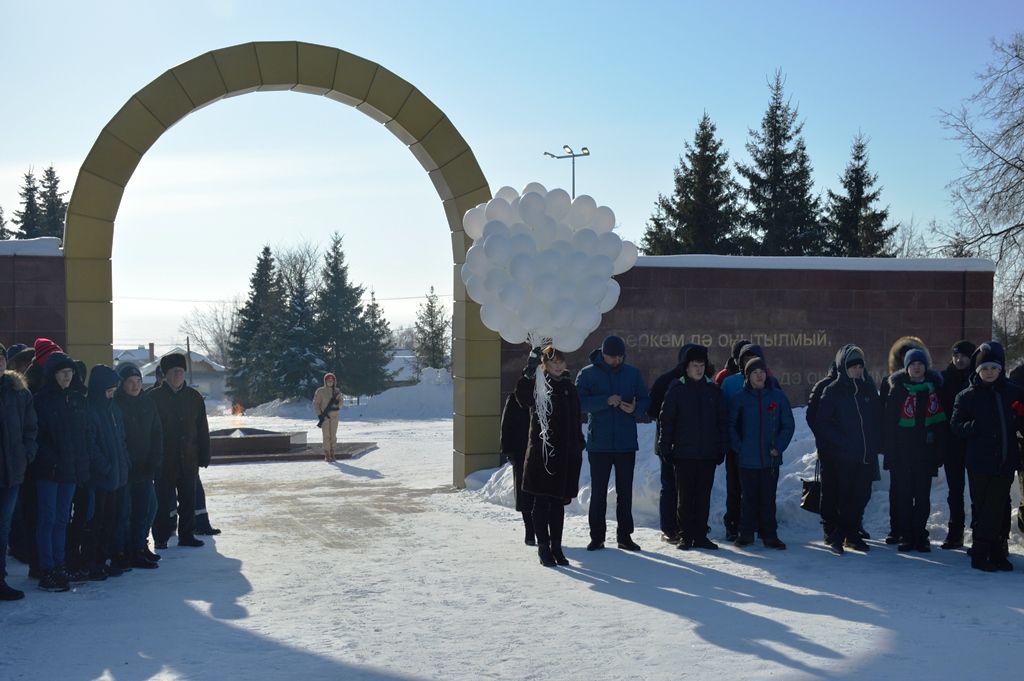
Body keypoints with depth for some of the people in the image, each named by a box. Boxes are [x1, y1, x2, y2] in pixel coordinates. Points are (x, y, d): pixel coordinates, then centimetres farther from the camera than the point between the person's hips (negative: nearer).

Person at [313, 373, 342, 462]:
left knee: (333, 435, 2)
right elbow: (316, 404, -4)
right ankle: (327, 455, -4)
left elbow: (341, 403, 4)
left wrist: (337, 402, -19)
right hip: (324, 416, -3)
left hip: (334, 416, 3)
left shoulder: (337, 391, 7)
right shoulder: (320, 391, -4)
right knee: (326, 435, -7)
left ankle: (332, 453, 12)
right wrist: (319, 415, -12)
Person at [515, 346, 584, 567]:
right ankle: (544, 547, 8)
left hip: (566, 455, 5)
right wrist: (530, 371, -37)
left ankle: (556, 547, 19)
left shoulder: (568, 387, 13)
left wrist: (579, 446, 14)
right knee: (542, 502, 1)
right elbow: (523, 397, -29)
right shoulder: (537, 385, -5)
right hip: (542, 454, -5)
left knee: (559, 503, 11)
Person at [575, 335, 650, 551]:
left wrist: (635, 408, -14)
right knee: (598, 491, 2)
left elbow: (645, 400, 9)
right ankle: (597, 536, 10)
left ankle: (625, 535, 14)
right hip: (599, 443, -2)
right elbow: (580, 401, -11)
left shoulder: (633, 373, 7)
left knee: (625, 491, 7)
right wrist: (606, 401, -22)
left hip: (626, 442, 2)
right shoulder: (588, 373, -1)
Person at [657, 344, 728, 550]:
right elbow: (666, 420, 0)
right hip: (684, 454, -2)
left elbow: (723, 421, 10)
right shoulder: (677, 389, 0)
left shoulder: (713, 390, 8)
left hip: (708, 454, 2)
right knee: (685, 497, 3)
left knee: (704, 497, 6)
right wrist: (665, 448, -5)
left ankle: (700, 535, 13)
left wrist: (722, 448, 4)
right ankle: (685, 536, 10)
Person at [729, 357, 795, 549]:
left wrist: (778, 447, -4)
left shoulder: (777, 396, 2)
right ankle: (746, 533, 15)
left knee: (768, 498, 5)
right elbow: (731, 425, 7)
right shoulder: (740, 398, 0)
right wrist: (738, 447, -4)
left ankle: (769, 535, 11)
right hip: (747, 460, 0)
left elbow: (789, 425, 6)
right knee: (748, 497, 6)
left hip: (771, 459, 1)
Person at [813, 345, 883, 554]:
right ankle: (836, 536, 5)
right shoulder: (832, 392, -2)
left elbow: (878, 419, 16)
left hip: (867, 456, 5)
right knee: (843, 497, -4)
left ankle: (852, 534, 20)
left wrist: (876, 445, 5)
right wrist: (841, 442, -13)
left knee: (861, 496, 8)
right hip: (841, 457, -5)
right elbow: (821, 423, -6)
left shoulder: (869, 390, 11)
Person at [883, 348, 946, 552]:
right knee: (904, 495, 2)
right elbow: (888, 422, -2)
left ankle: (920, 534, 12)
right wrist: (890, 450, -7)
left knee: (923, 496, 4)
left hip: (925, 453, 1)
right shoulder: (897, 389, 0)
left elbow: (941, 420, 8)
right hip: (902, 454, -1)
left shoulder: (934, 386, 5)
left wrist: (938, 449, 2)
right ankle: (905, 535, 9)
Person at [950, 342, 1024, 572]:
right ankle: (980, 554, 6)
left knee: (1001, 508, 6)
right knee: (984, 508, -1)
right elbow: (956, 426, 1)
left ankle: (998, 551, 17)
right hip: (980, 462, -2)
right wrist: (975, 427, -17)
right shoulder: (967, 396, 2)